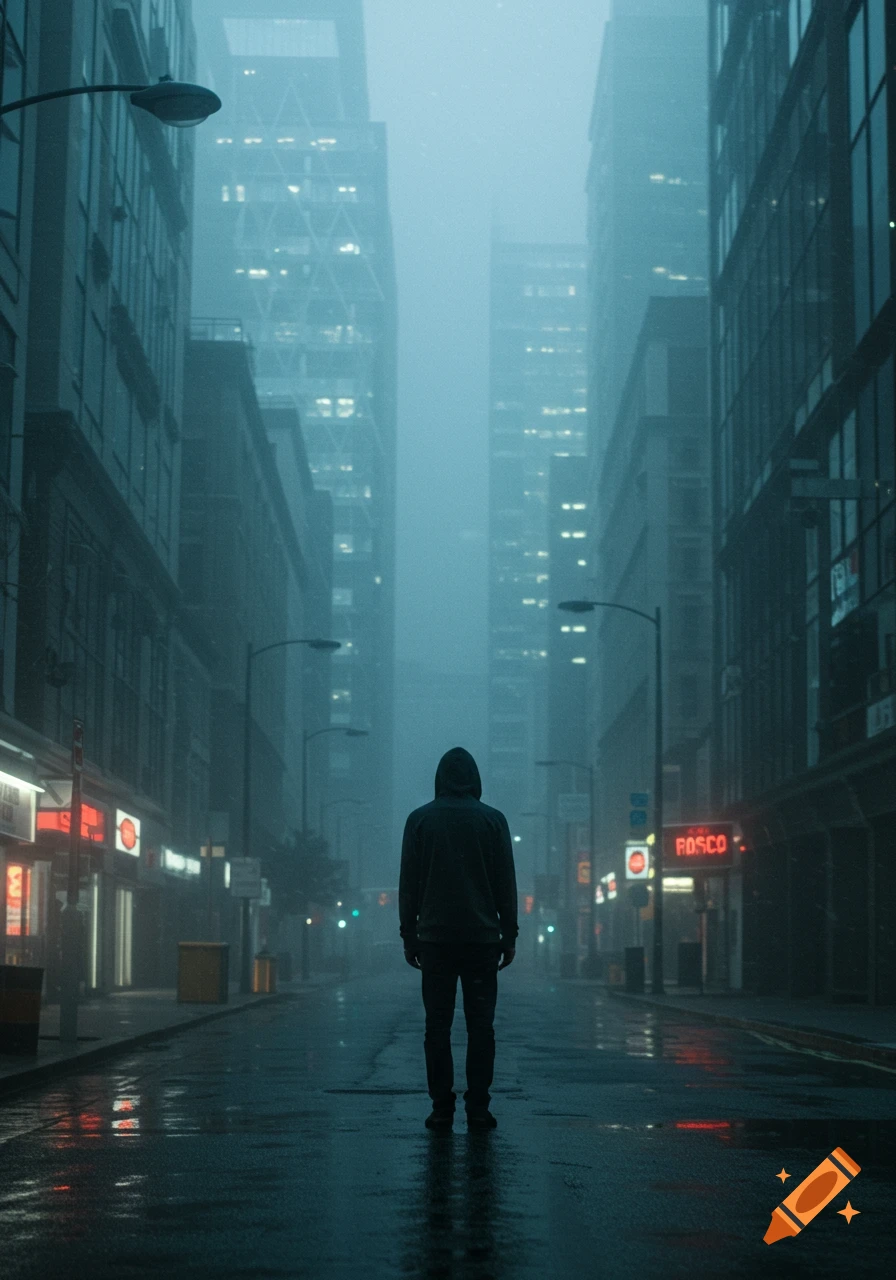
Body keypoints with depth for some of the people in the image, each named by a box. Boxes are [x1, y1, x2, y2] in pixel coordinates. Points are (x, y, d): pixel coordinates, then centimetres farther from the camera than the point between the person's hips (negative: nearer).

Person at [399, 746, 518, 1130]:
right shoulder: (493, 820, 3)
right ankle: (478, 1107, -1)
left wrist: (409, 935, 8)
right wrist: (509, 935, 8)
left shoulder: (419, 820, 3)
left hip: (435, 937, 0)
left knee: (438, 1025, 2)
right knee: (480, 1024, 2)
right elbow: (506, 883, 3)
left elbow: (408, 884, 4)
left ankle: (442, 1108, -1)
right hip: (483, 937, 0)